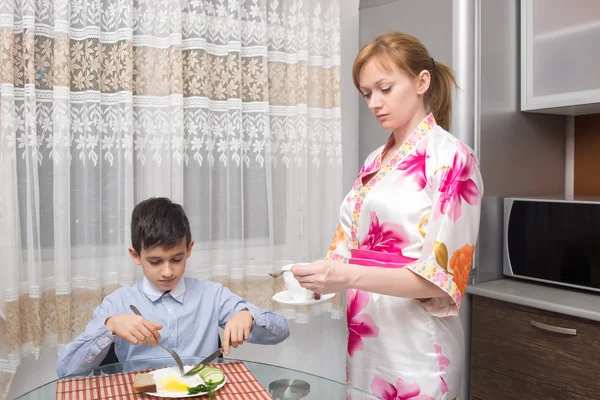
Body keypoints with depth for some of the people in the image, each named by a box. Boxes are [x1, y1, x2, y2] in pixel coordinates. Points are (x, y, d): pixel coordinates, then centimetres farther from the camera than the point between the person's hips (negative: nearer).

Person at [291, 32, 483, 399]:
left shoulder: (452, 158, -11)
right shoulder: (375, 162, 10)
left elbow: (441, 277, -17)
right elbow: (350, 244, 9)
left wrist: (350, 277, -27)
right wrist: (320, 276, -10)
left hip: (415, 348, -6)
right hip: (364, 339, 7)